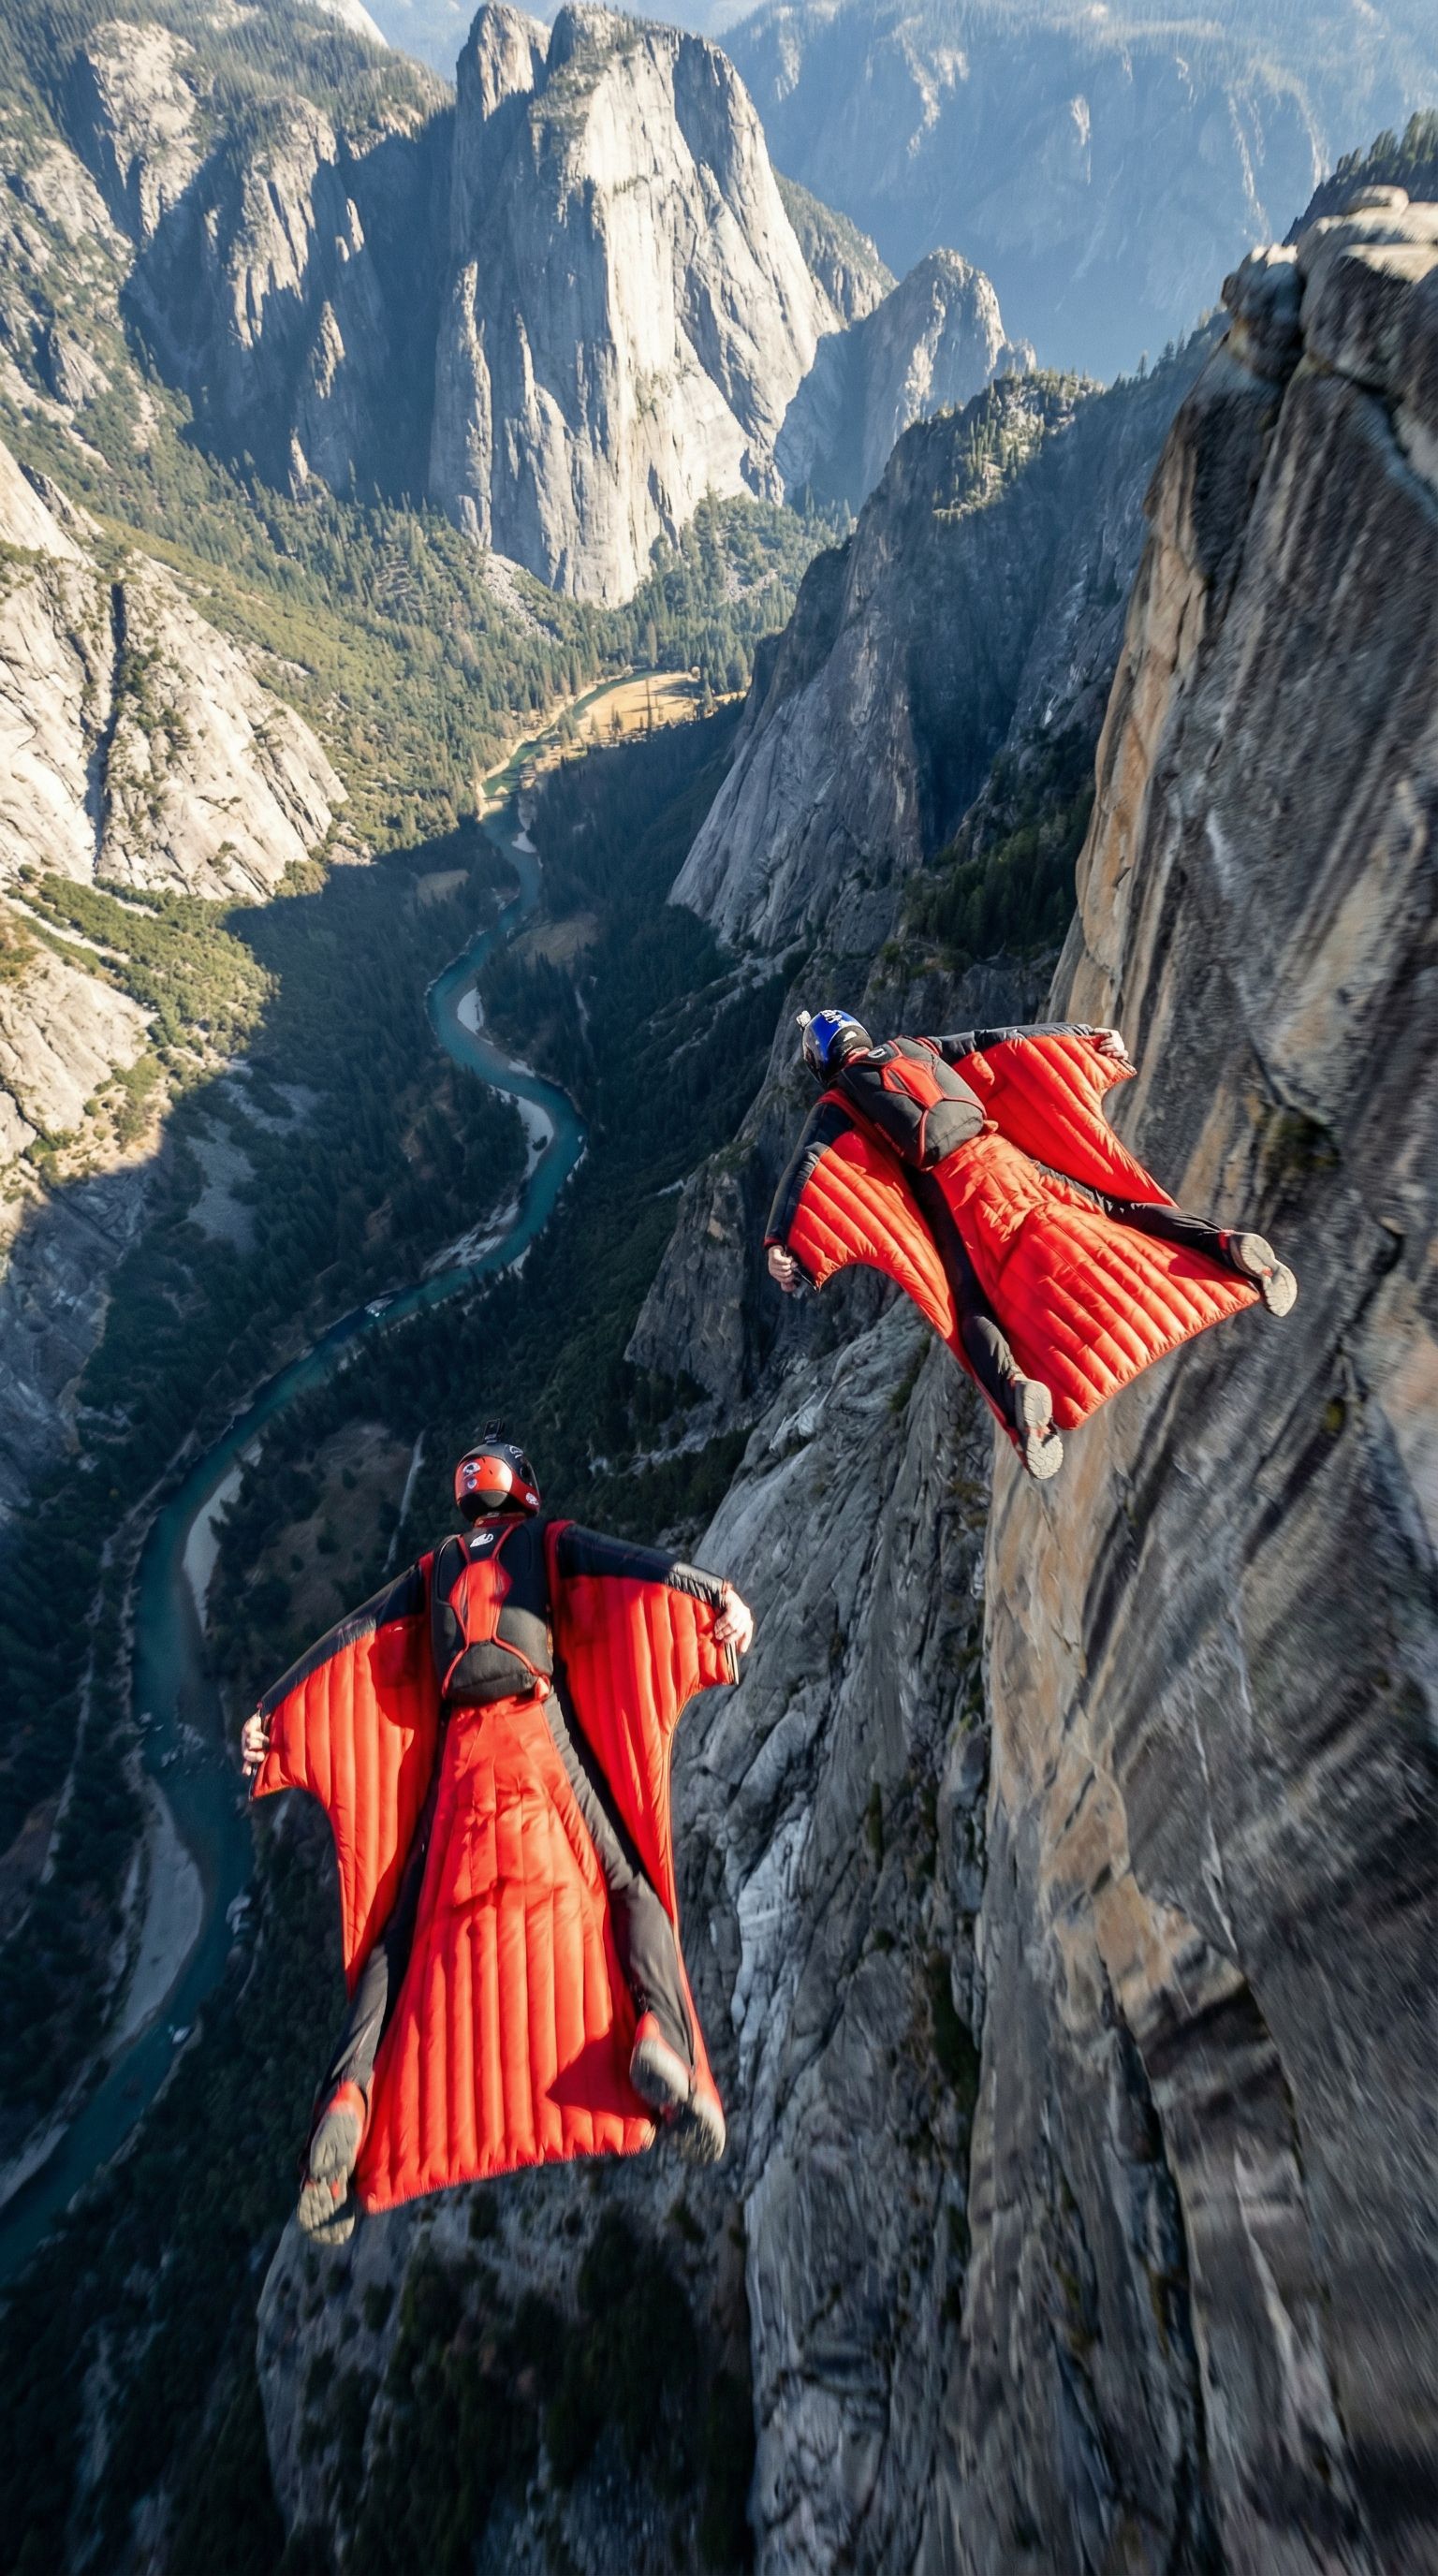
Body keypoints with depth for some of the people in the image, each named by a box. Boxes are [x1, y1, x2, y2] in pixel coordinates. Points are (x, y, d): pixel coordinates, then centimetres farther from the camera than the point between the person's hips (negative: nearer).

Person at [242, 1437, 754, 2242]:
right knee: (629, 1887, 4)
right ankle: (658, 2029, -21)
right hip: (541, 1734, -3)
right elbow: (628, 1564, -5)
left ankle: (351, 2091, -6)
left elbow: (348, 1639, 19)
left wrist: (269, 1713, 22)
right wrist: (712, 1591, -18)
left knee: (407, 1931, 13)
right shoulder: (552, 1540, 14)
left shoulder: (432, 1569, 23)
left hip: (458, 1753, 3)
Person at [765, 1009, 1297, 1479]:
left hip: (949, 1192, -4)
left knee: (974, 1309, -9)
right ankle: (1223, 1242, -11)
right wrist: (1086, 1036, 29)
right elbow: (998, 1042, 24)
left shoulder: (837, 1107, 12)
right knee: (1112, 1206, 10)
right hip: (1001, 1154, 4)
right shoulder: (916, 1048, 23)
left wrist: (781, 1242, -9)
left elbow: (805, 1169, -1)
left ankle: (1013, 1389, -38)